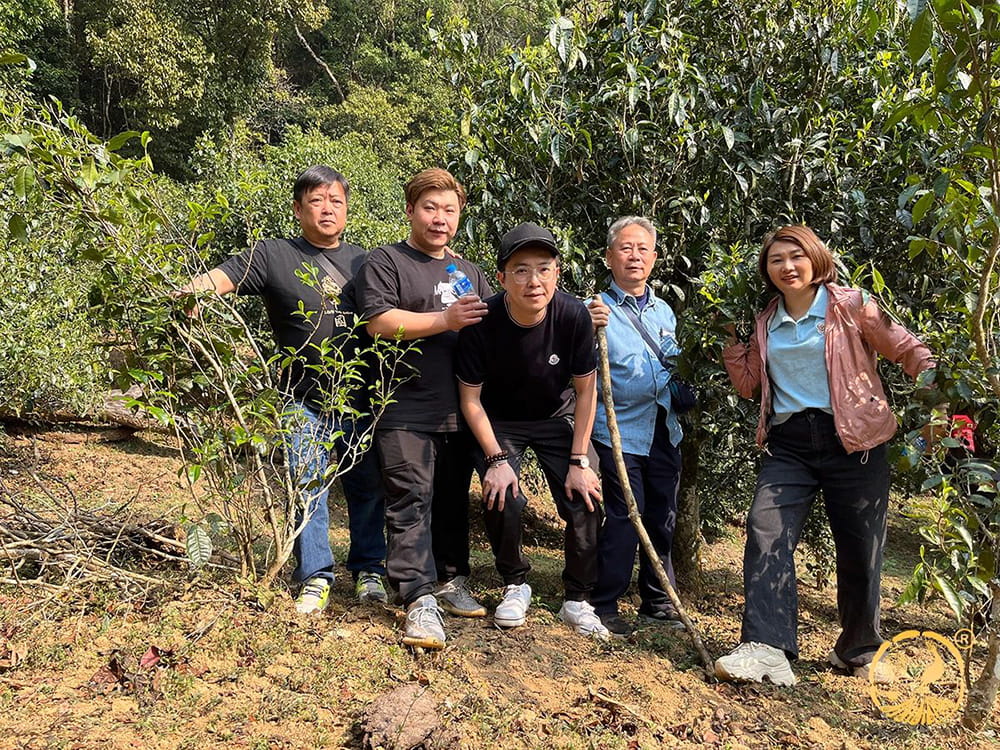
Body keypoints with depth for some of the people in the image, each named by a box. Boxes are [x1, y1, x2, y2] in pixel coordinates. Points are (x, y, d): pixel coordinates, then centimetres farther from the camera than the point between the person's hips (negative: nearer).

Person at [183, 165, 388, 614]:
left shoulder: (364, 261, 12)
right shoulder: (274, 257, -1)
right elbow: (219, 278, -12)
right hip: (305, 401, -3)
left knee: (368, 486, 9)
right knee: (307, 488, -1)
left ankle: (368, 571, 24)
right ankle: (315, 579, 13)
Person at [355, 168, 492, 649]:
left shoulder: (469, 273, 20)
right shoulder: (386, 262, 0)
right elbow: (378, 322, -15)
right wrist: (446, 320, -17)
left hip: (459, 411, 6)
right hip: (407, 412, -6)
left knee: (453, 500, 13)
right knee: (411, 501, -9)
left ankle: (451, 580, 26)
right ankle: (420, 599, -10)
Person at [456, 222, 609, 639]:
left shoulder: (574, 316, -24)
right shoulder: (482, 322, -27)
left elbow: (586, 390, -11)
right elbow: (470, 398, -14)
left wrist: (579, 460, -12)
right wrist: (496, 459, -19)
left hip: (557, 417, 2)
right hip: (500, 421, -1)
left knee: (586, 503, -11)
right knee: (503, 500, -21)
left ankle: (577, 601, 10)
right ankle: (515, 585, 7)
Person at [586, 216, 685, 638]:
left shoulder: (665, 312, 14)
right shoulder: (595, 309, -4)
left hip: (664, 430, 6)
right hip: (619, 430, -6)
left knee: (662, 517, 11)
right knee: (623, 516, -9)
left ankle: (657, 602, 25)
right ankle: (604, 604, 6)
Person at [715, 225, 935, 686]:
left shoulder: (851, 306, 1)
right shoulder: (766, 324, 13)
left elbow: (908, 351, 0)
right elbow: (747, 384, 19)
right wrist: (731, 338, 9)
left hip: (853, 442, -3)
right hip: (789, 444, 3)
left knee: (860, 549, 4)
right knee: (766, 530, -17)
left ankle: (858, 651, 25)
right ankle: (766, 647, -20)